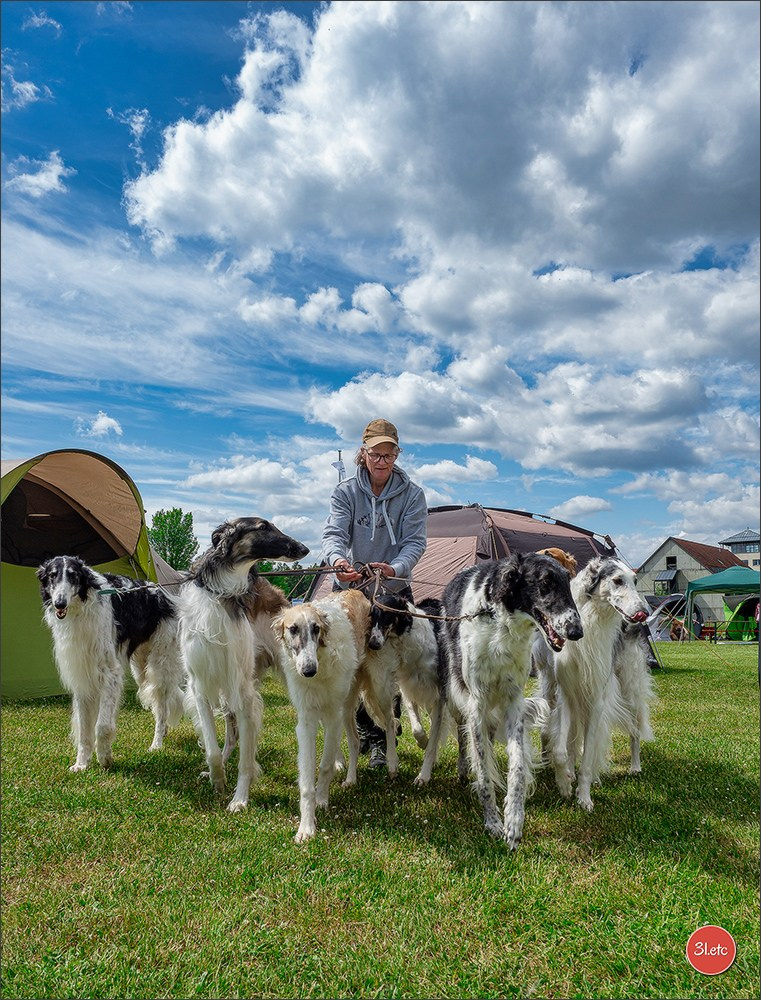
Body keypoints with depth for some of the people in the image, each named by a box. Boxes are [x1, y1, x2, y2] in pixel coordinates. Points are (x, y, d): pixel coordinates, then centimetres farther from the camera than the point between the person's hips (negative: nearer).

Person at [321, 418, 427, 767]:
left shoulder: (412, 494, -3)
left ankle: (382, 740, 16)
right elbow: (334, 533, -14)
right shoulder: (346, 492, -2)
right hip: (350, 590, 1)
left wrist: (395, 568, -33)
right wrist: (338, 560, -38)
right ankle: (365, 729, 26)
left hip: (394, 593, 0)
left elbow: (414, 542, -12)